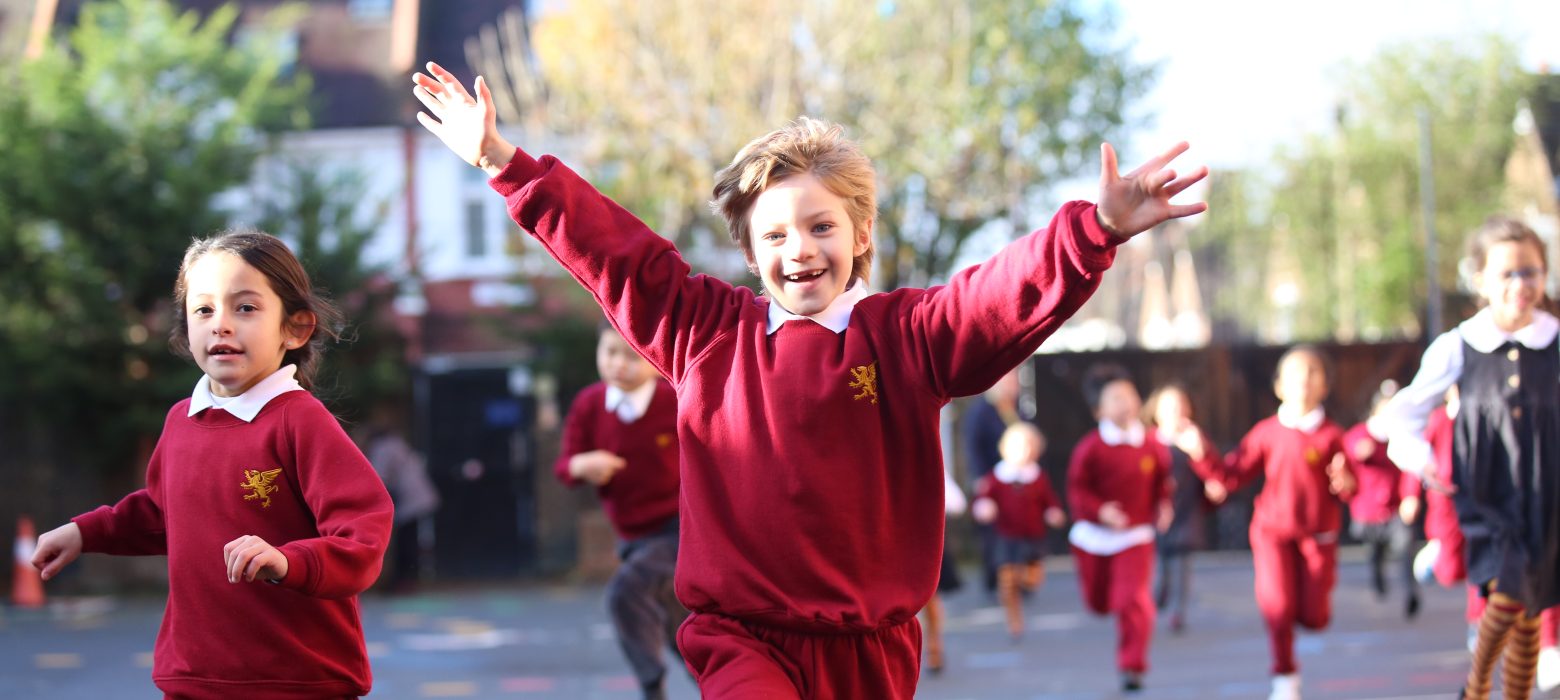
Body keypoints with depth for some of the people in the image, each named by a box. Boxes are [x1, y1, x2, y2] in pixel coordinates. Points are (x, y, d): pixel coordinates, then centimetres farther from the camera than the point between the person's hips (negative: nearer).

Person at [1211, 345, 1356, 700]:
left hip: (1319, 536, 0)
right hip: (1274, 531, 0)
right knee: (1277, 605, -16)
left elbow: (1348, 485, -2)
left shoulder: (1330, 435, -3)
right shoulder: (1268, 432, 1)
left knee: (1315, 616, 0)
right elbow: (1233, 475, 2)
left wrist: (1345, 481, -25)